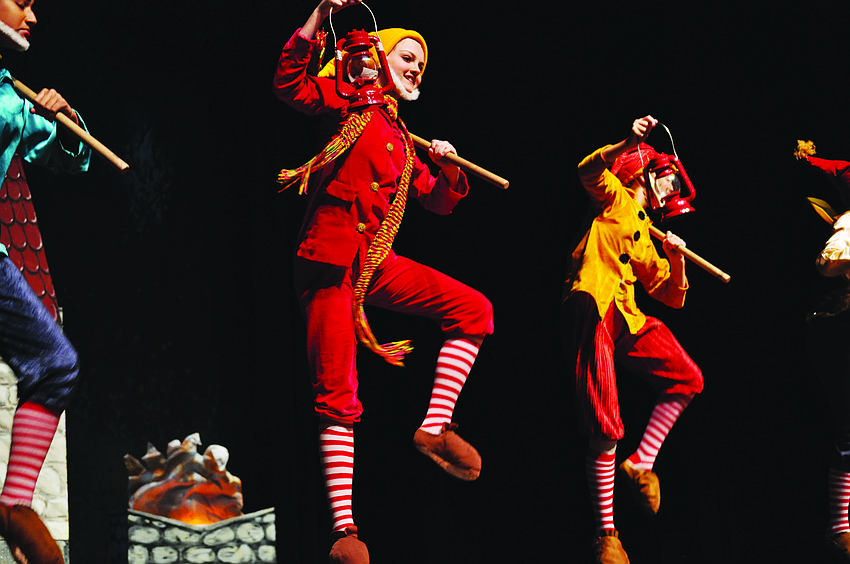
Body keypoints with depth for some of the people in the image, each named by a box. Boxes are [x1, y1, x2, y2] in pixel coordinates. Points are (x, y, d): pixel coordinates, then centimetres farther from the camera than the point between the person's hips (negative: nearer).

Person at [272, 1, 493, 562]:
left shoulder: (403, 140, 23)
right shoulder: (350, 103, 5)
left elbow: (439, 202, 26)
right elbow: (290, 84, -12)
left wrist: (448, 169, 5)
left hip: (377, 262, 7)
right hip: (331, 260, -7)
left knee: (474, 309, -4)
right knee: (338, 393, -9)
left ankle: (435, 427, -6)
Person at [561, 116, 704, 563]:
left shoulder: (647, 238, 29)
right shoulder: (616, 200, 11)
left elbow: (672, 296, 27)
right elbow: (589, 171, -11)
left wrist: (677, 259, 10)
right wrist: (629, 142, -23)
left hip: (625, 320, 8)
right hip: (591, 308, -8)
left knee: (688, 380, 0)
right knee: (604, 431, -12)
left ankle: (641, 464, 4)